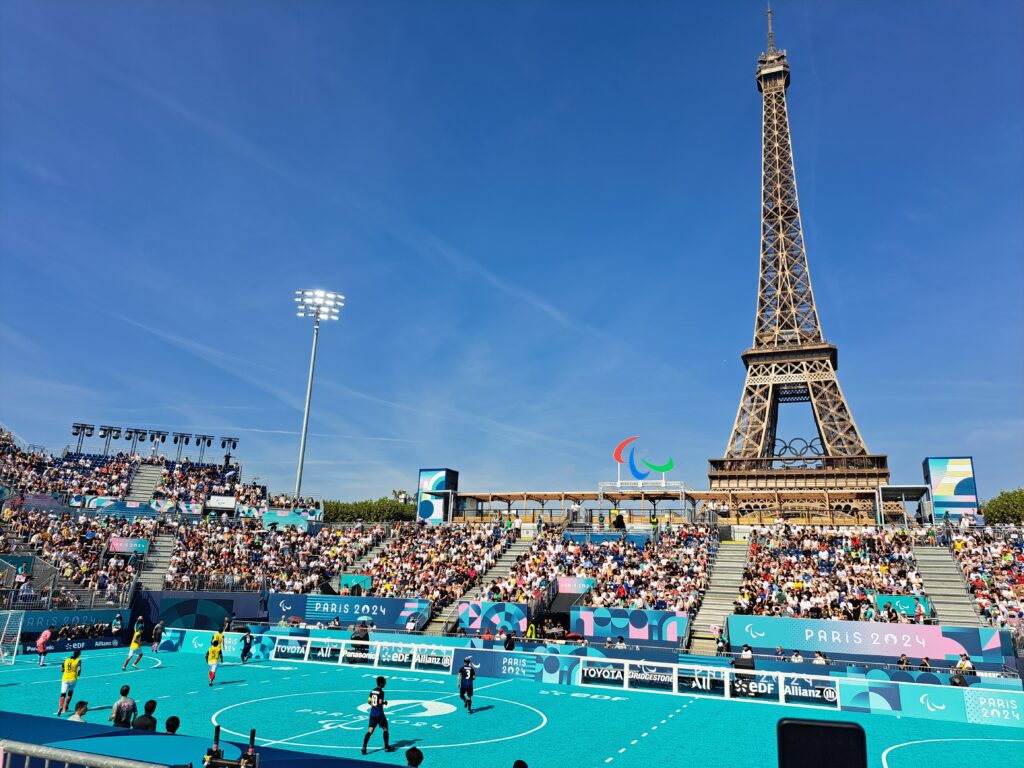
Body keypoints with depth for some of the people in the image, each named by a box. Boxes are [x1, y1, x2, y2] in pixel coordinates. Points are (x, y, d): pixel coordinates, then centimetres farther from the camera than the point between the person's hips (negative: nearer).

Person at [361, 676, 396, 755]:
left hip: (372, 713, 6)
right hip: (379, 714, -6)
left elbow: (369, 701, 10)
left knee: (370, 731, 4)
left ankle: (364, 747, -9)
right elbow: (380, 702, -21)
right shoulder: (381, 692, -14)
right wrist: (385, 702, -2)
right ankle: (386, 747, 18)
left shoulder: (372, 691, 8)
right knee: (385, 729, 10)